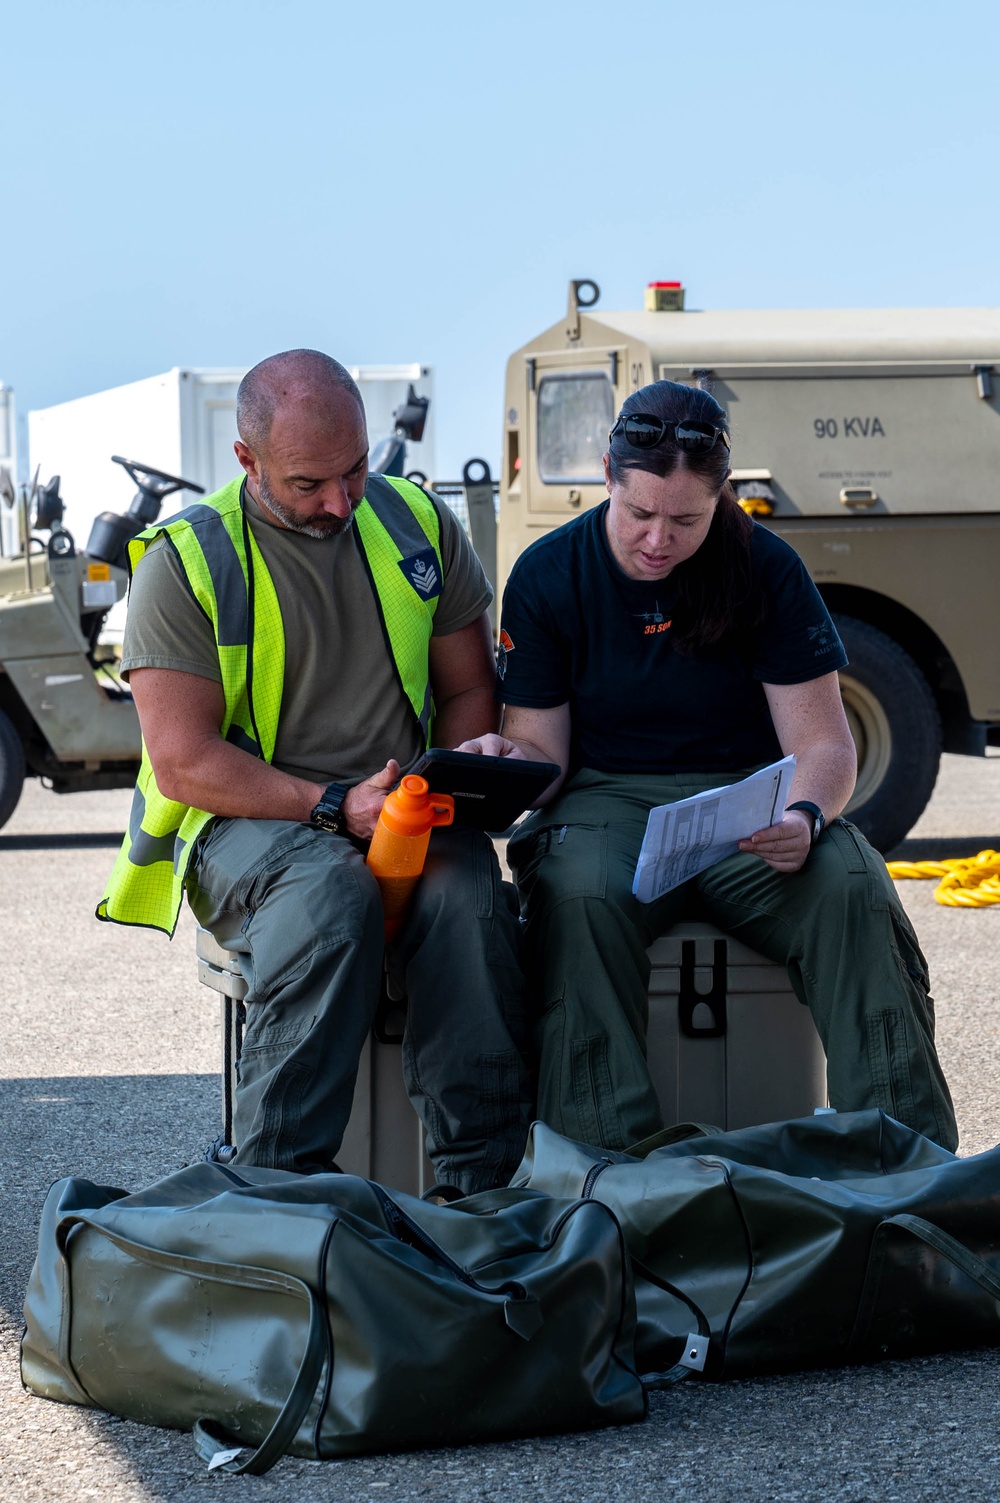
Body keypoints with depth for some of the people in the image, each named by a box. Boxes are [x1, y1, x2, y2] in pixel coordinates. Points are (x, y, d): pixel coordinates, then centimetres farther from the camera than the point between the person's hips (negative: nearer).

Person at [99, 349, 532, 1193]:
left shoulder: (418, 524, 9)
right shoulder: (185, 561, -4)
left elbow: (469, 689, 16)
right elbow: (183, 763, -9)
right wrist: (335, 806, -19)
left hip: (403, 819, 3)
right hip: (242, 823, -3)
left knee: (466, 887, -32)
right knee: (332, 885, -37)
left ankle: (480, 1188, -28)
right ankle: (281, 1188, -34)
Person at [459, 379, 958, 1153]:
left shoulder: (767, 568, -1)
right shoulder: (547, 575, -1)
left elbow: (822, 741, -3)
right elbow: (543, 745, 1)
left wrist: (806, 816, -26)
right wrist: (507, 763, -24)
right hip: (610, 797, 0)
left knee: (852, 892, -31)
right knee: (579, 898, -36)